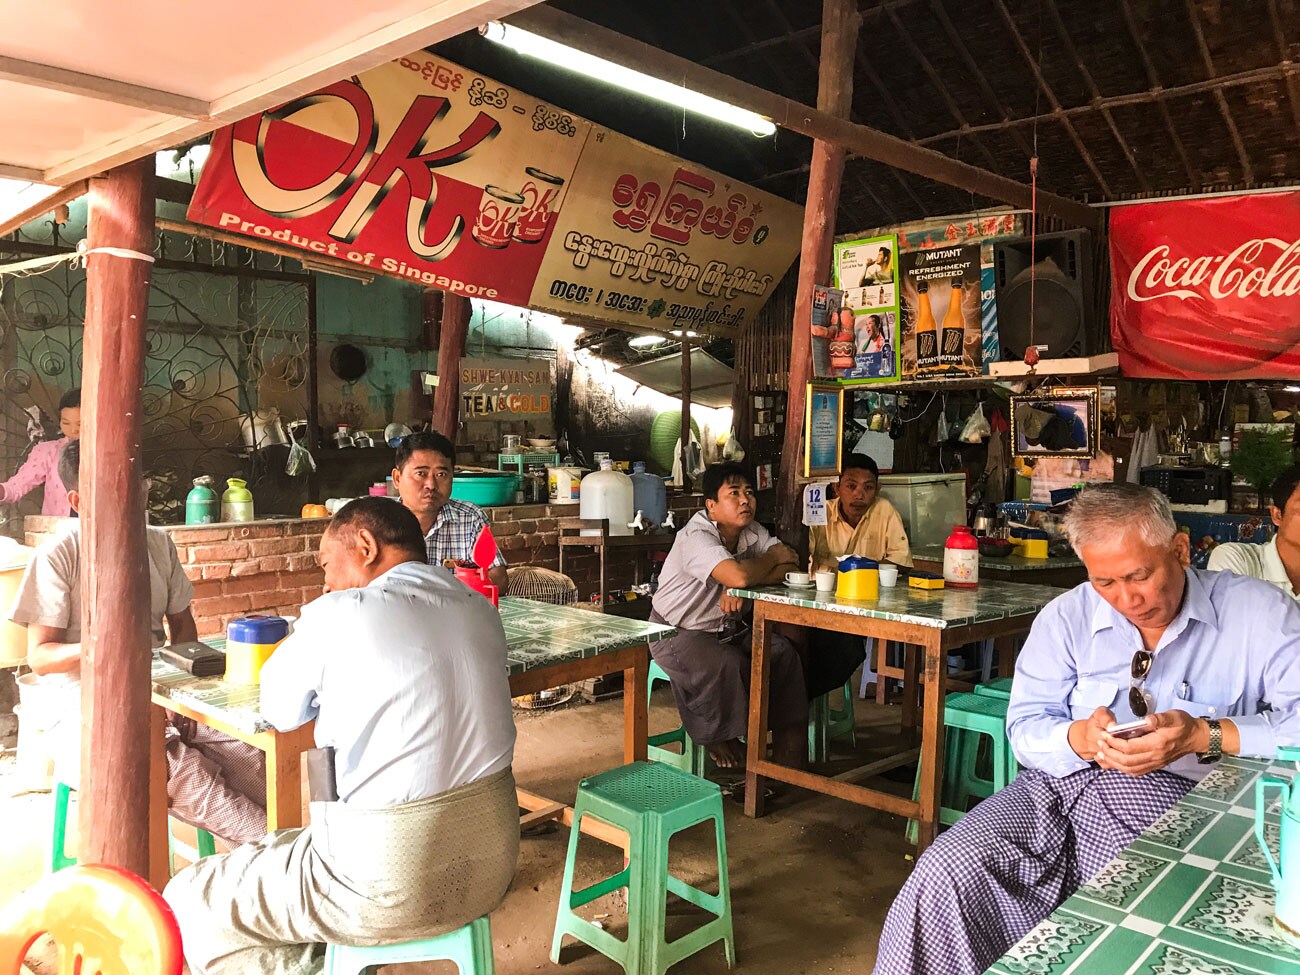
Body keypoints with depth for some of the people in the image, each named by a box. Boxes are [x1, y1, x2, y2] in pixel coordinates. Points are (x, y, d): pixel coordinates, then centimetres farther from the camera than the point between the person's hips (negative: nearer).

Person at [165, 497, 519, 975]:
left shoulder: (337, 615, -15)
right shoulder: (482, 612, 2)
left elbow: (281, 712, 1)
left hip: (390, 891, -7)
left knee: (187, 900, 11)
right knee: (280, 846, 29)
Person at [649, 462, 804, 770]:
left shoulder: (753, 532, 0)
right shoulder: (696, 537, -25)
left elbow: (791, 567, -11)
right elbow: (739, 576, -41)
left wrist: (741, 588, -28)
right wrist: (772, 559, -19)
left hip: (725, 628, 7)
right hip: (676, 632, -7)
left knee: (782, 652, -12)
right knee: (727, 664, -31)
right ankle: (720, 739, -5)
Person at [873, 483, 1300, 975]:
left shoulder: (1258, 614, 1)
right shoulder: (1066, 617, 8)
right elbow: (1025, 728, 6)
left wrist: (1206, 735, -21)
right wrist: (1082, 738, -17)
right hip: (1062, 786, 3)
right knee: (946, 873, -21)